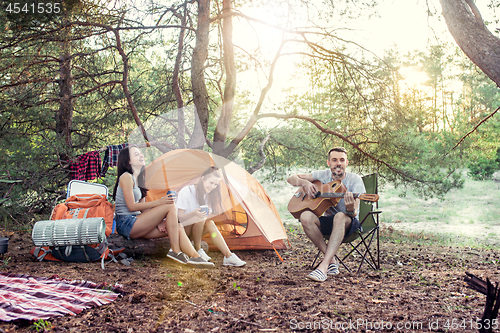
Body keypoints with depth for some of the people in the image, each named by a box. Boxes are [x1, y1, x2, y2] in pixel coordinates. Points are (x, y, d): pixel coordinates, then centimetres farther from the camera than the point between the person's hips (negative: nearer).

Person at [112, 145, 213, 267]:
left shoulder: (138, 179, 19)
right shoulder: (126, 177, -8)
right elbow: (131, 206, -15)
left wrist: (158, 222, 0)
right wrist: (159, 202, -18)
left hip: (135, 224, 8)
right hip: (126, 224, -8)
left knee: (177, 228, -8)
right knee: (171, 207, -18)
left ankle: (195, 257, -14)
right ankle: (175, 250, -17)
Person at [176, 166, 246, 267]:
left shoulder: (207, 195, 2)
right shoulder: (186, 191, -18)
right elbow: (179, 217, -20)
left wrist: (209, 214, -23)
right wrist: (194, 213, -38)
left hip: (195, 230, 6)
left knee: (210, 224, -26)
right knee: (200, 218, -33)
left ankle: (229, 256, -32)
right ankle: (198, 250, -19)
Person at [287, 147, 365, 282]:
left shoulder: (355, 180, -12)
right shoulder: (323, 175, -3)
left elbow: (353, 214, -21)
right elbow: (291, 179, 2)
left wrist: (350, 209, -45)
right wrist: (305, 183, -19)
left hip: (350, 223, -3)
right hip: (329, 222, 3)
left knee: (340, 216, -40)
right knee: (305, 216, -29)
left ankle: (324, 266, -43)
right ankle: (332, 260, -19)